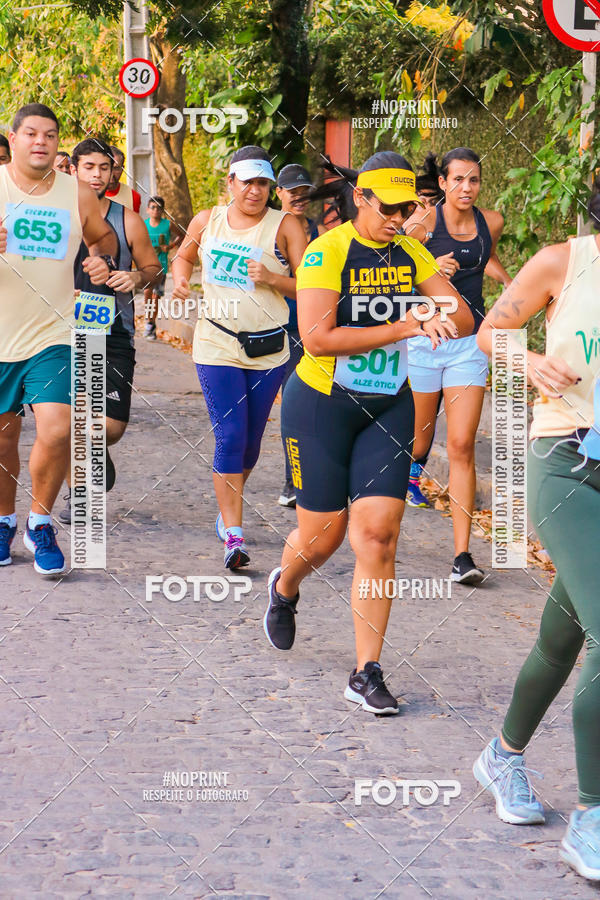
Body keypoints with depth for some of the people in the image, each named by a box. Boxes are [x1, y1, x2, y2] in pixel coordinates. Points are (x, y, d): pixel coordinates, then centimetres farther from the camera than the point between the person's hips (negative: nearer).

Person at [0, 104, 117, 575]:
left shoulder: (78, 195, 3)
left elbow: (104, 235, 22)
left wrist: (102, 259, 0)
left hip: (53, 337, 0)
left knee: (56, 431, -15)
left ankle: (41, 522, 7)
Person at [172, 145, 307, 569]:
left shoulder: (285, 226, -3)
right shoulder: (207, 221, 4)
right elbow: (184, 256, 24)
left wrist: (272, 279, -21)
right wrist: (181, 279, 3)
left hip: (269, 348, 1)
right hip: (217, 346, 0)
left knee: (251, 441, 10)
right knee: (230, 437, -11)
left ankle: (229, 509, 38)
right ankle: (233, 536, -10)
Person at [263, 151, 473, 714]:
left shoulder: (411, 255, 3)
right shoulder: (327, 252, -14)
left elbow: (464, 318, 3)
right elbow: (317, 338, -25)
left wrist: (443, 324, -22)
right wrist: (404, 328, -27)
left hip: (388, 409, 4)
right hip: (321, 407, -4)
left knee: (378, 536, -7)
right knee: (322, 537, 5)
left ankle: (367, 673, -1)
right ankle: (285, 587, 43)